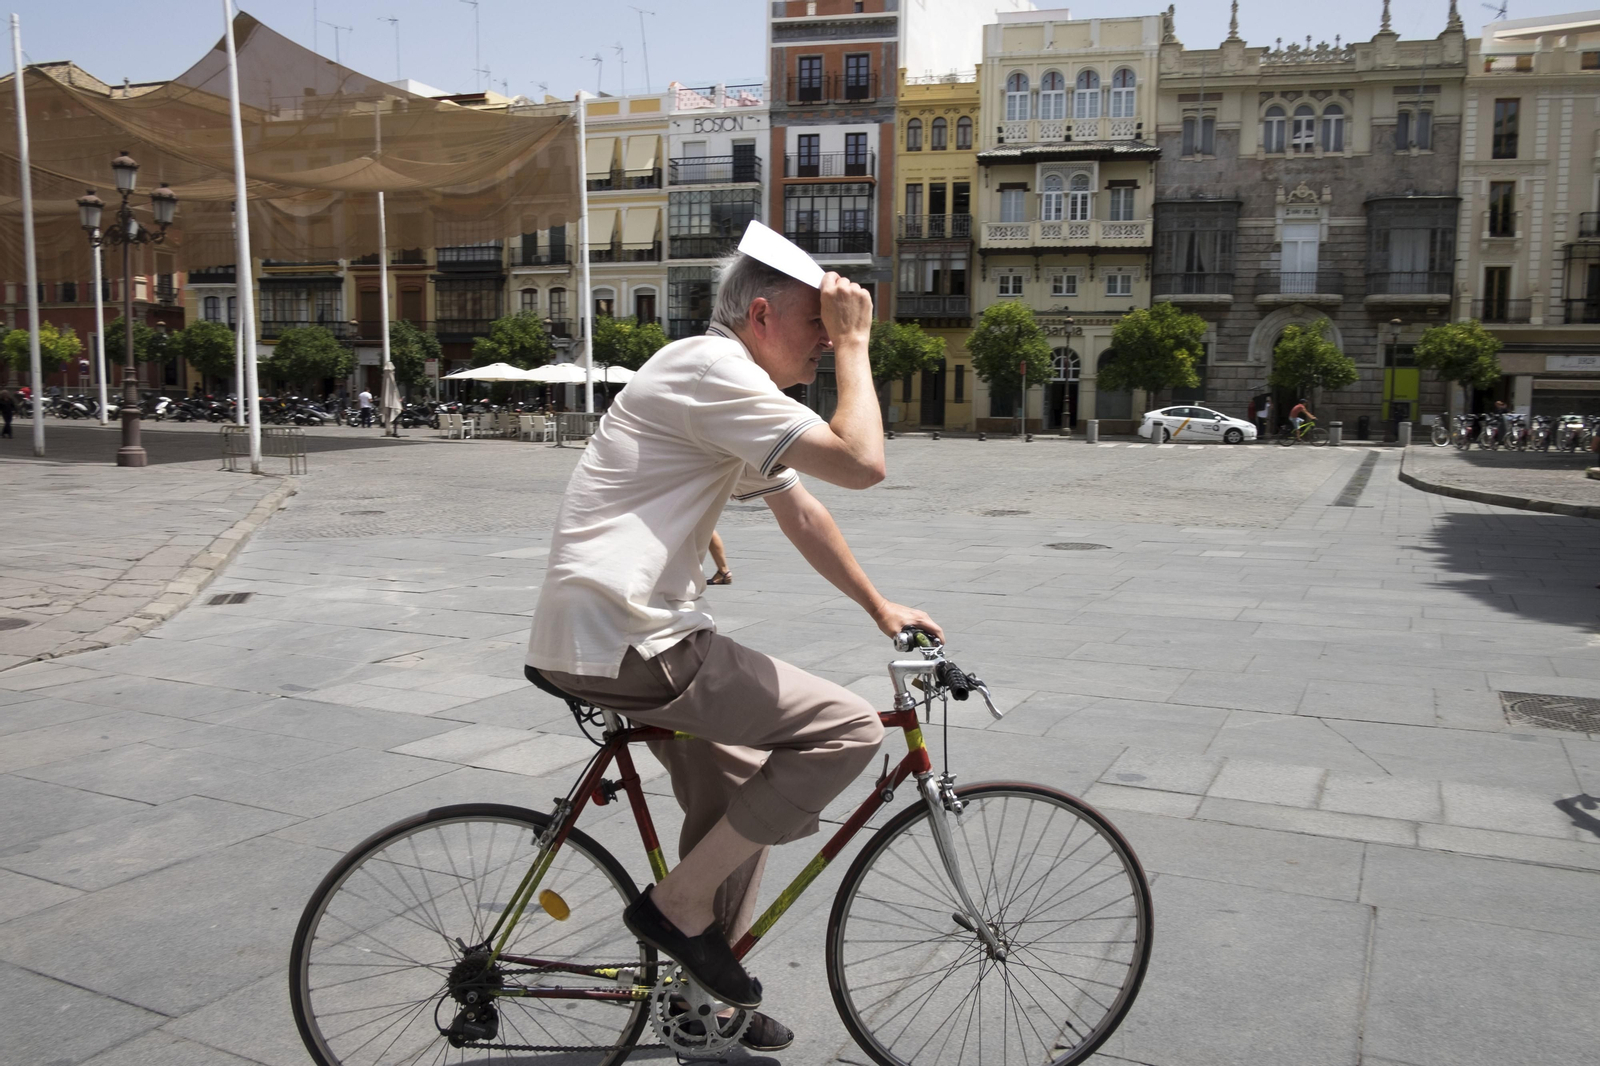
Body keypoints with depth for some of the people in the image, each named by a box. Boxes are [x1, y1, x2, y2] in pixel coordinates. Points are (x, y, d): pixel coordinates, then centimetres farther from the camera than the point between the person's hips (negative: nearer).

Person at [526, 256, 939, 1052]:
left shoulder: (733, 391, 18)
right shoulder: (714, 370, -15)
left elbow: (801, 514, 24)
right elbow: (861, 462, -22)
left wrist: (880, 608, 26)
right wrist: (854, 345, -10)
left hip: (632, 631, 11)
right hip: (622, 642, -11)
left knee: (735, 802, 21)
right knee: (847, 728, -12)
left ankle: (713, 1000, 38)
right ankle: (677, 907, 1)